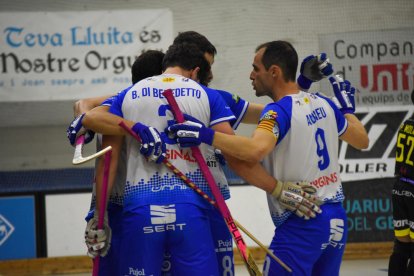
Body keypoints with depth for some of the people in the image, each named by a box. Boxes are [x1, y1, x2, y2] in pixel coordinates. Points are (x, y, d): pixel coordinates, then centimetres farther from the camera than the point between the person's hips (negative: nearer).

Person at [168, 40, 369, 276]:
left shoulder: (280, 111, -15)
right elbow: (362, 140, 20)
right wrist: (347, 108, 36)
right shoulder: (324, 104, 7)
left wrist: (207, 135, -32)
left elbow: (256, 149, -35)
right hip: (336, 220, 8)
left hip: (300, 227, -8)